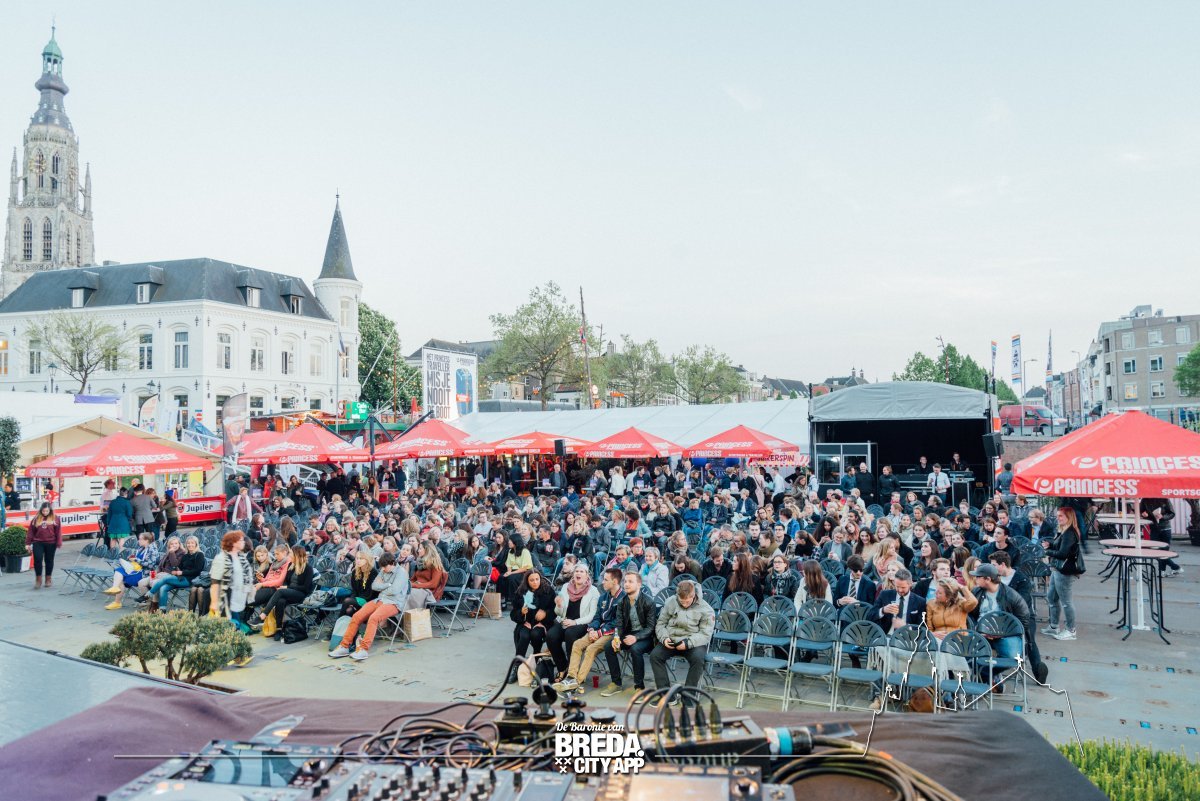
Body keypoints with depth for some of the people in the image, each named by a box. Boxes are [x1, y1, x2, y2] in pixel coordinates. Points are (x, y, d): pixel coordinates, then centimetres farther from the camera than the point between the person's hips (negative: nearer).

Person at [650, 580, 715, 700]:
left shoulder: (705, 609, -6)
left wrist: (688, 643, -25)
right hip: (671, 641, 3)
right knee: (655, 655, -22)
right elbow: (660, 624, 9)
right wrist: (664, 638, -12)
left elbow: (705, 634, -9)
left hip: (693, 643, -3)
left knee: (698, 658, -34)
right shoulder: (670, 602, 2)